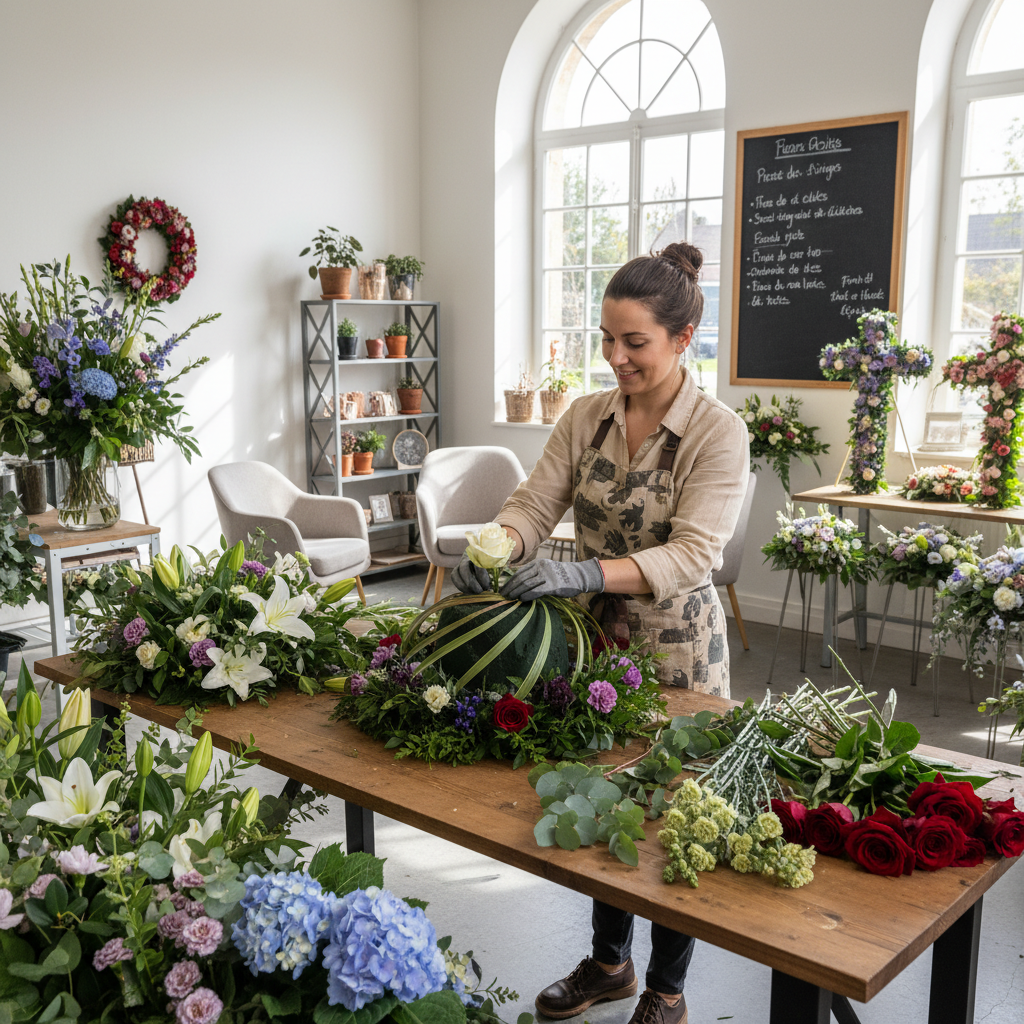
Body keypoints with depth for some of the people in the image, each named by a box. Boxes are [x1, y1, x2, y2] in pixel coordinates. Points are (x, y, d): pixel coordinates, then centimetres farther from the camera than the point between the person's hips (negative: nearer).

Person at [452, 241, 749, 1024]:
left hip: (677, 649, -5)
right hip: (593, 638, 5)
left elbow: (691, 554, -26)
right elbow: (534, 503, -5)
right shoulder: (586, 417, 0)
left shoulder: (717, 432, -16)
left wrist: (582, 573, -40)